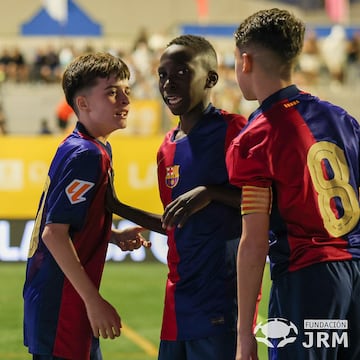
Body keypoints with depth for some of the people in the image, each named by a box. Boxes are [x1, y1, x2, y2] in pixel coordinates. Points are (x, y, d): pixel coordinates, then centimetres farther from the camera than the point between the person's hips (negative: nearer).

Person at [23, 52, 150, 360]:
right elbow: (54, 233, -23)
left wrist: (116, 237, 7)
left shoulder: (76, 148, 12)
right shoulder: (87, 155, -17)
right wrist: (94, 301, -22)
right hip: (60, 308, -10)